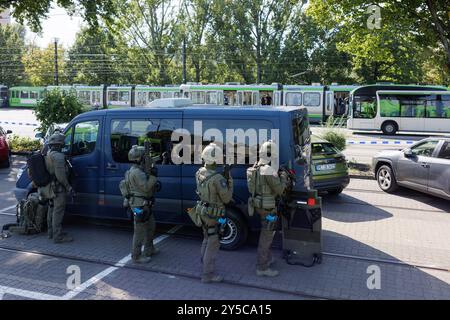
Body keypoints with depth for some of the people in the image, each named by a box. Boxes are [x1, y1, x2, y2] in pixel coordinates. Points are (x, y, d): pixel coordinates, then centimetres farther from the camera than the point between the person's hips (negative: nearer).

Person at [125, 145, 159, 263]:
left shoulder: (139, 170, 13)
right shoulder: (136, 172, -20)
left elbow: (147, 186, 16)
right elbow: (146, 187, -23)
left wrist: (152, 179, 1)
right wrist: (153, 176, -17)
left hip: (144, 205, 11)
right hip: (139, 206, -11)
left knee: (150, 226, 22)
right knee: (139, 231, -2)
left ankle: (149, 249, 36)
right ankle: (136, 256, 8)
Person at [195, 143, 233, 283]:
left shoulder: (199, 173, -4)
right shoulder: (218, 178, -28)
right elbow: (226, 199, -19)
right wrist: (230, 182, -7)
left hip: (203, 211, 8)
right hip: (214, 215, -8)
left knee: (207, 239, 25)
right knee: (213, 244, 4)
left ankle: (205, 262, 42)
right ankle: (208, 274, 13)